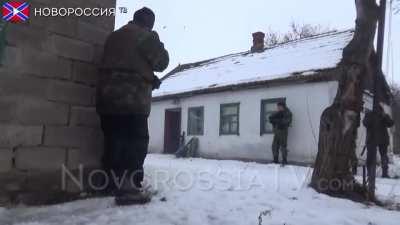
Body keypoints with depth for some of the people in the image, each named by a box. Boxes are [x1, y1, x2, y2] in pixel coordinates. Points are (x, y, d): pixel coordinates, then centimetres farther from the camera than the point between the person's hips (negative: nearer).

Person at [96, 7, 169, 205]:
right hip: (133, 98, -7)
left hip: (107, 96, 8)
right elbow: (161, 62, -2)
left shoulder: (114, 36, 22)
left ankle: (113, 184, 19)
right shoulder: (146, 36, -2)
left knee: (113, 141, 12)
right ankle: (129, 188, -12)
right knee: (136, 141, -6)